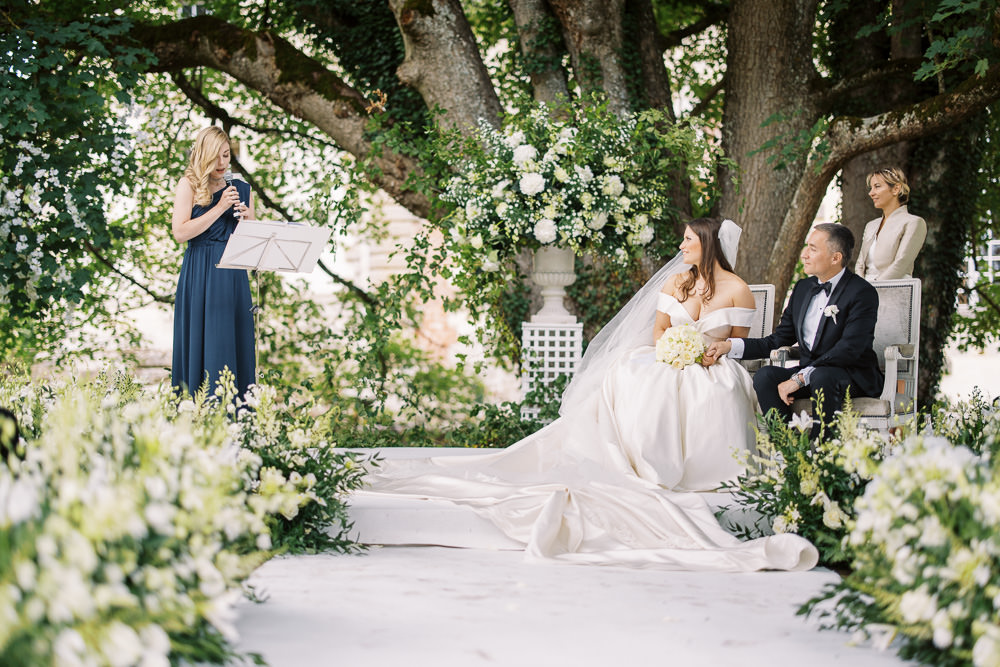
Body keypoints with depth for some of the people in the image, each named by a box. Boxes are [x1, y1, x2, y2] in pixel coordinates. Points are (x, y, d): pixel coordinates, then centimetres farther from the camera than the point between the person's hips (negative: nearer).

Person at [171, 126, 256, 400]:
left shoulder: (241, 189, 13)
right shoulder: (189, 185, 1)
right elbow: (180, 233, -11)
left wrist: (247, 218, -4)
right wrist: (219, 208, -12)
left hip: (233, 274, 4)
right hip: (200, 274, -4)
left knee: (236, 344, 1)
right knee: (204, 344, -4)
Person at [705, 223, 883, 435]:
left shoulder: (862, 293, -12)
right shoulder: (803, 288, 11)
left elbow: (849, 349, -23)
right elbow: (776, 341, 12)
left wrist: (800, 378, -28)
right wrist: (729, 346, -1)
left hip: (855, 376, -6)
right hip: (810, 372, 6)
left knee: (822, 377, -37)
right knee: (765, 376, -19)